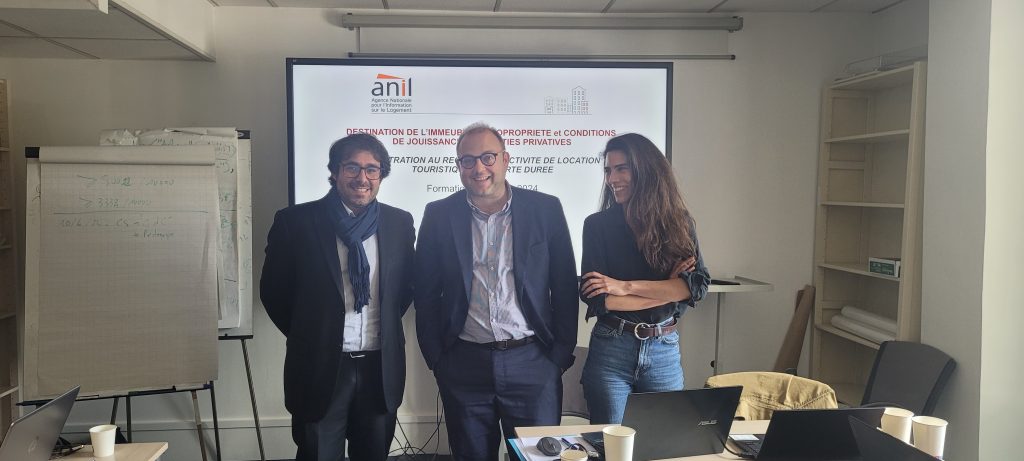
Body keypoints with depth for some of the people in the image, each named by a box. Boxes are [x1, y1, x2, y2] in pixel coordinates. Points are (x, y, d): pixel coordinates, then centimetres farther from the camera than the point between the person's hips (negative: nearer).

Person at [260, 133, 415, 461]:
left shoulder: (400, 223, 2)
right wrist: (307, 335, 6)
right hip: (319, 367, -2)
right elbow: (273, 290, 2)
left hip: (381, 368, 3)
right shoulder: (295, 221, -6)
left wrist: (385, 326, 9)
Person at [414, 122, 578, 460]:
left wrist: (561, 355, 0)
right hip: (464, 366, 1)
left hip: (533, 362, 0)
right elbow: (426, 294, 5)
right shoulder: (439, 215, 2)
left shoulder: (546, 210, 0)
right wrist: (436, 360, 3)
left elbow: (565, 288, 3)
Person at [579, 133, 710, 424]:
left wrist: (626, 286, -16)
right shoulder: (598, 225, -1)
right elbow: (596, 298, -10)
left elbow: (698, 285, -10)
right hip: (611, 349, -1)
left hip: (664, 351, 2)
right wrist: (666, 290, -10)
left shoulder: (678, 223, 3)